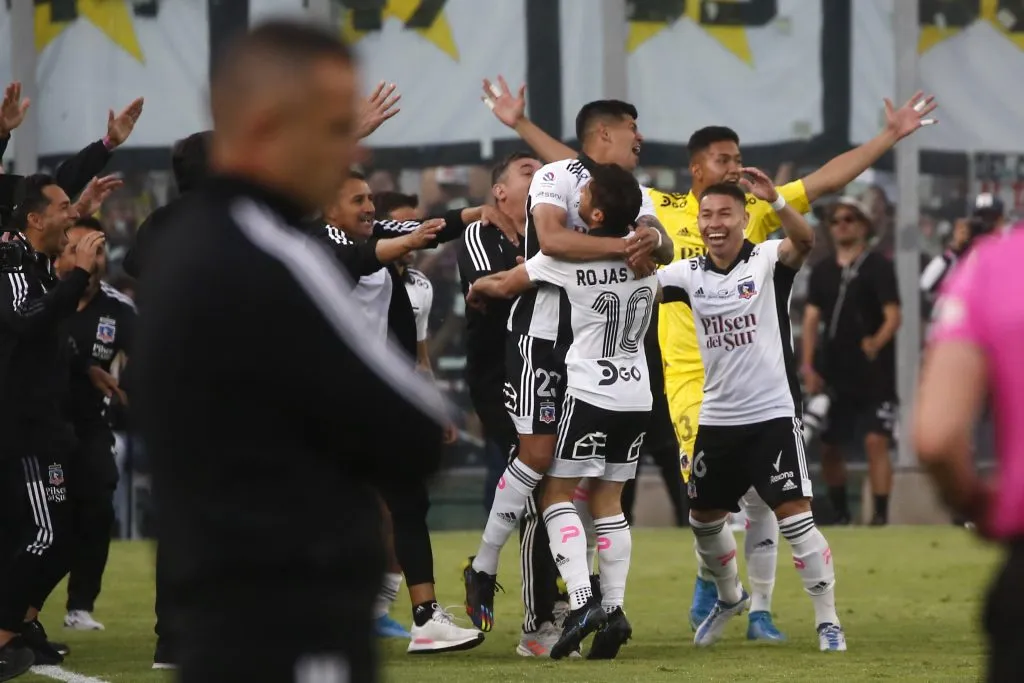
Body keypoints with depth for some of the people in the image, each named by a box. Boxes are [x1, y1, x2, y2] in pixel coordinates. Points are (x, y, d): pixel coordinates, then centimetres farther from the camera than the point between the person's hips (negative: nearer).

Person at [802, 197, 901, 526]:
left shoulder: (878, 266, -3)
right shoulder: (822, 271, 12)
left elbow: (893, 316, -11)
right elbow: (811, 319, 7)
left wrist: (877, 342, -31)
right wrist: (808, 366, -5)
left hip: (873, 375, -5)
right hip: (833, 373, 5)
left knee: (876, 441, -15)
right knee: (829, 447, 9)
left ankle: (881, 514, -17)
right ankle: (840, 514, 23)